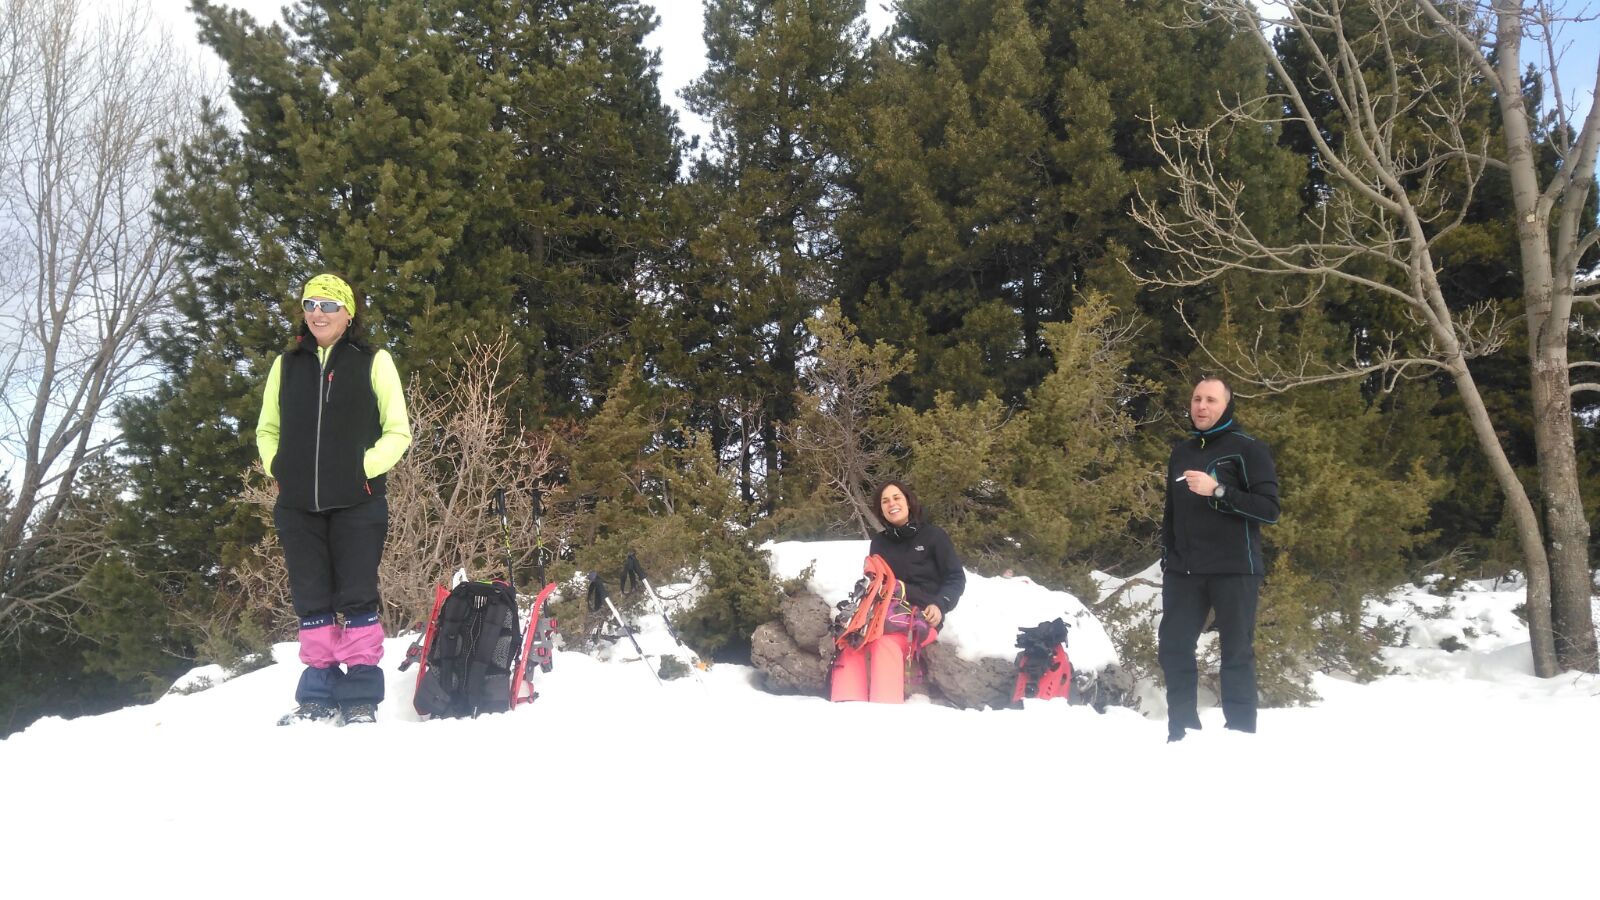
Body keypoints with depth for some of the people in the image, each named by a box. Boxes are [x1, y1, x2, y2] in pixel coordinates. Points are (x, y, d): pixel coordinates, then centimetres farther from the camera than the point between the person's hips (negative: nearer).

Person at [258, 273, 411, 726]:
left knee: (356, 598, -3)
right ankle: (319, 694, 14)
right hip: (298, 505, 4)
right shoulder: (287, 365, 13)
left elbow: (398, 431, 2)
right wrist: (277, 468, 4)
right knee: (311, 600, 7)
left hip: (356, 502, -3)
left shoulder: (373, 362, 3)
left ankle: (362, 696, 3)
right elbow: (267, 429, 21)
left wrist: (365, 467, -11)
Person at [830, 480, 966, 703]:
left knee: (885, 642, -37)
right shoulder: (879, 542, 21)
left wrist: (940, 605, -12)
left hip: (922, 615, -4)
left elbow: (956, 578, 6)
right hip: (885, 613, 4)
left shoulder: (933, 536, 8)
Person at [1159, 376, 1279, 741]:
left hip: (1234, 570, -5)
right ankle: (1183, 730, 14)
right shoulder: (1181, 452, 15)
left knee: (1236, 654, -1)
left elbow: (1269, 509, -12)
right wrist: (1167, 558, 13)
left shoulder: (1248, 449, -3)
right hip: (1184, 571, 5)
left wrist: (1217, 491, -20)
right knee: (1173, 646, 4)